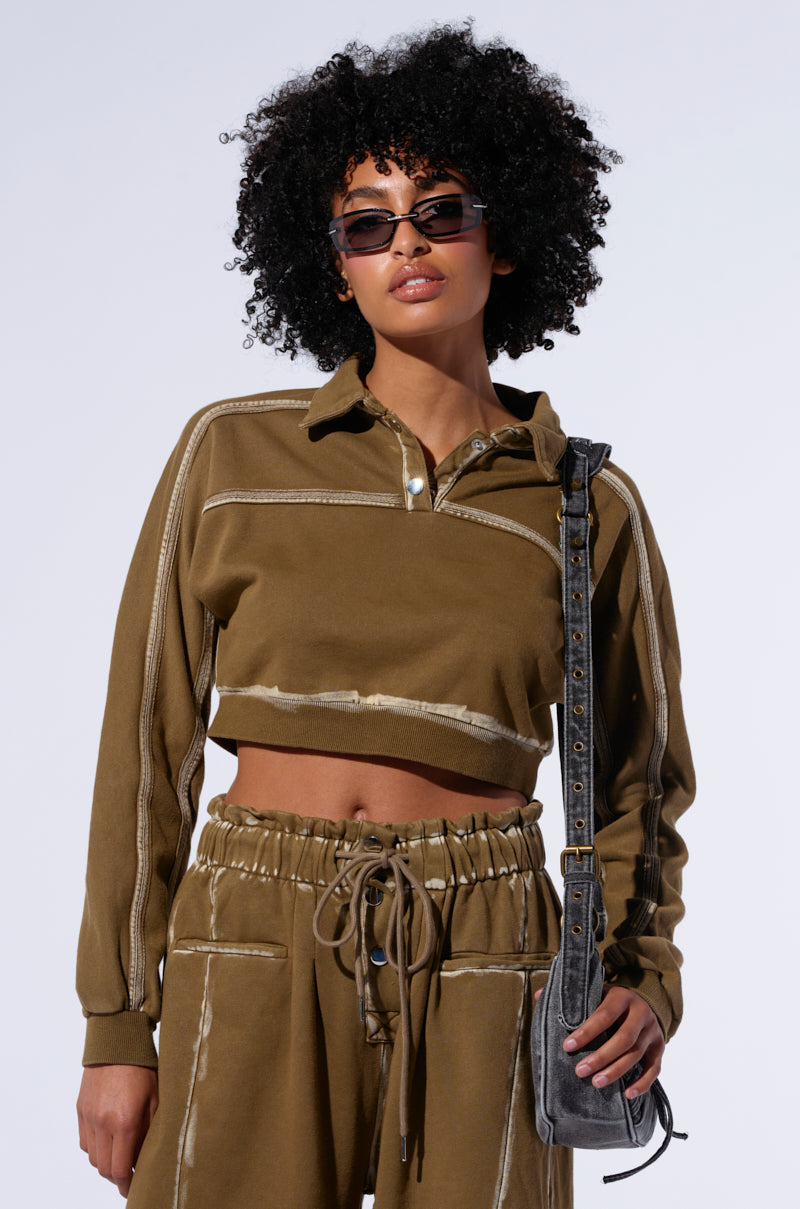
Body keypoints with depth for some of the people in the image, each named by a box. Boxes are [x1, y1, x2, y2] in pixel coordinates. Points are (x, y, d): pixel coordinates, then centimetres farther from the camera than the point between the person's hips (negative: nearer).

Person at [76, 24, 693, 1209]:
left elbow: (635, 778, 14)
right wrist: (115, 1027, 2)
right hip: (259, 969, 0)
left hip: (481, 978, 1)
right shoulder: (232, 456, 1)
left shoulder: (591, 506, 3)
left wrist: (644, 975, -3)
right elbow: (149, 739, 4)